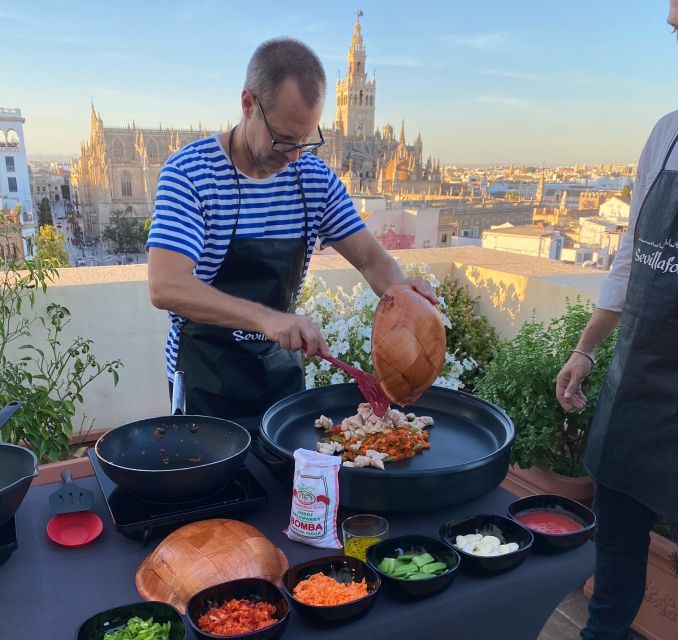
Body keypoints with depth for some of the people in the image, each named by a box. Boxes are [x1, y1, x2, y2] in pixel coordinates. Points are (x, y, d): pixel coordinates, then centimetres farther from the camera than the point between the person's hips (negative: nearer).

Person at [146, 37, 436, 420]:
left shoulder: (316, 177, -3)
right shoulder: (189, 173, -18)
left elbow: (371, 258, 1)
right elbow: (165, 287, -29)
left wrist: (399, 289, -22)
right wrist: (265, 317, -42)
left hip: (281, 365, 5)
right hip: (206, 375, -4)